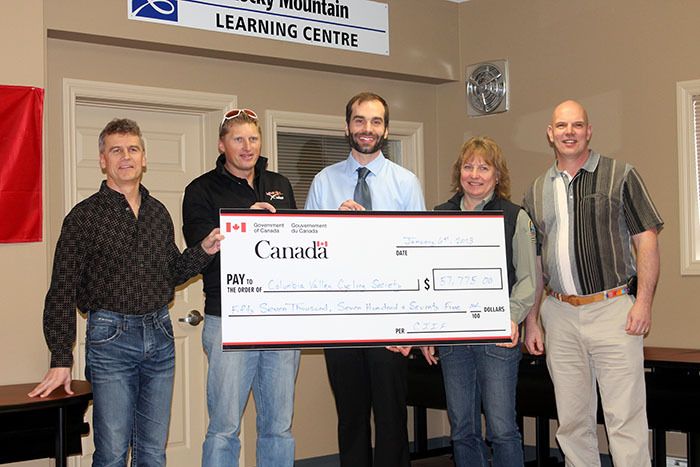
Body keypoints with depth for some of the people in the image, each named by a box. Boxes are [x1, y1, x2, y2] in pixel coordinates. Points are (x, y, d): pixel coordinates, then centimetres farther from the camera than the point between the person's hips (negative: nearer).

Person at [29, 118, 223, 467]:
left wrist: (203, 251, 3)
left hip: (160, 335, 5)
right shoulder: (84, 216, -4)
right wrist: (61, 359, -12)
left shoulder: (158, 212, 11)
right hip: (111, 337, -5)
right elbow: (63, 292, -6)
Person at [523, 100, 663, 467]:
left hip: (612, 309, -4)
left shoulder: (619, 176, 2)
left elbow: (646, 241, -1)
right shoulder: (537, 192, 13)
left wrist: (644, 301, -10)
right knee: (572, 421, 9)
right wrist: (531, 320, 10)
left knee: (626, 419, -6)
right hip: (559, 315, 4)